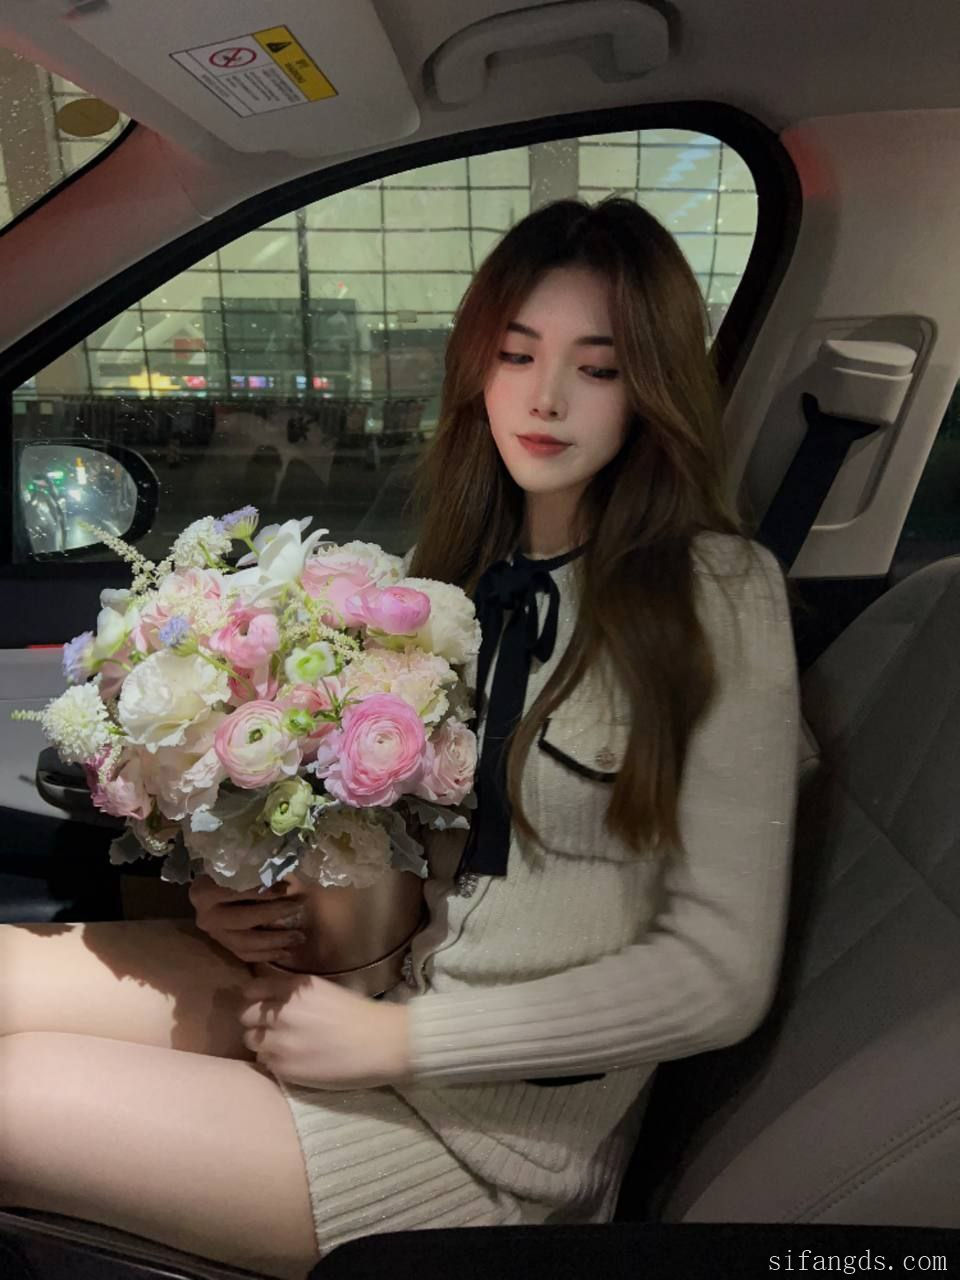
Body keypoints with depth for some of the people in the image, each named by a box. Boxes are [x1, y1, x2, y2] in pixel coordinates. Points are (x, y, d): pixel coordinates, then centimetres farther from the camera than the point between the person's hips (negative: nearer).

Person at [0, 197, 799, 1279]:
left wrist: (395, 1038, -16)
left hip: (512, 1112, -5)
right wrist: (246, 887, -7)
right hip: (380, 976, 6)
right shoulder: (466, 563, 4)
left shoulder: (720, 596, -15)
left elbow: (722, 975, -16)